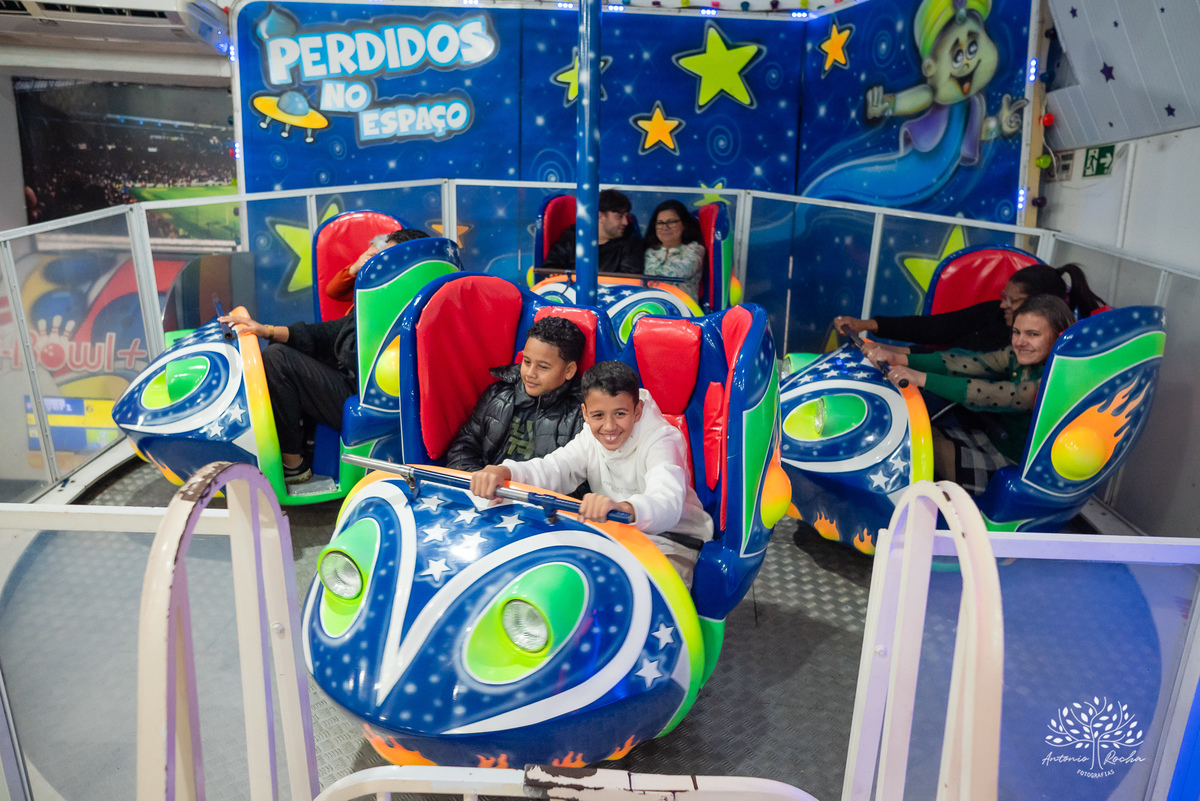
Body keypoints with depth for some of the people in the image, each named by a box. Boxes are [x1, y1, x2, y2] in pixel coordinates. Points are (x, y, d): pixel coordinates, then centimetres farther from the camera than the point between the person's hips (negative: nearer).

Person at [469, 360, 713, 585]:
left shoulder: (662, 440, -20)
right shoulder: (591, 437, 0)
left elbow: (667, 503, -39)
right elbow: (551, 470, -12)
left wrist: (624, 507, -63)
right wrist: (502, 472, -35)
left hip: (669, 539, -6)